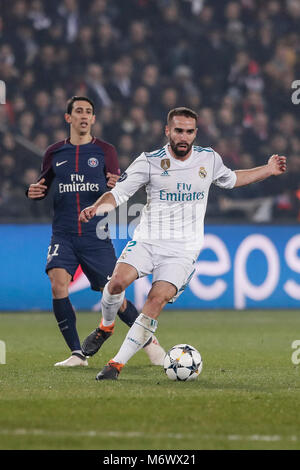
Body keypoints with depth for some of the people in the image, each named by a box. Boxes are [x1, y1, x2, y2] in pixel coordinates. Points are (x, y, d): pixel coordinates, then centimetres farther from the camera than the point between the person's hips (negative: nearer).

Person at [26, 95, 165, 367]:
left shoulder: (105, 151, 5)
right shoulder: (54, 153, 9)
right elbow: (44, 186, 19)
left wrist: (115, 188, -22)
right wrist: (35, 192, -5)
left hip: (96, 235, -1)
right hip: (63, 235, 1)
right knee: (58, 285, -21)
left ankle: (149, 342, 22)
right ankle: (77, 353, -11)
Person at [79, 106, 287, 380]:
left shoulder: (210, 159, 7)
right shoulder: (150, 162, -2)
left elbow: (230, 179, 29)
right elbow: (118, 193, -4)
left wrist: (268, 170, 27)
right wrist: (96, 208, -23)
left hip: (183, 251, 1)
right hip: (148, 241, -1)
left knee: (157, 300, -21)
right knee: (118, 280, -26)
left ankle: (117, 364, -17)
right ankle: (107, 325, 8)